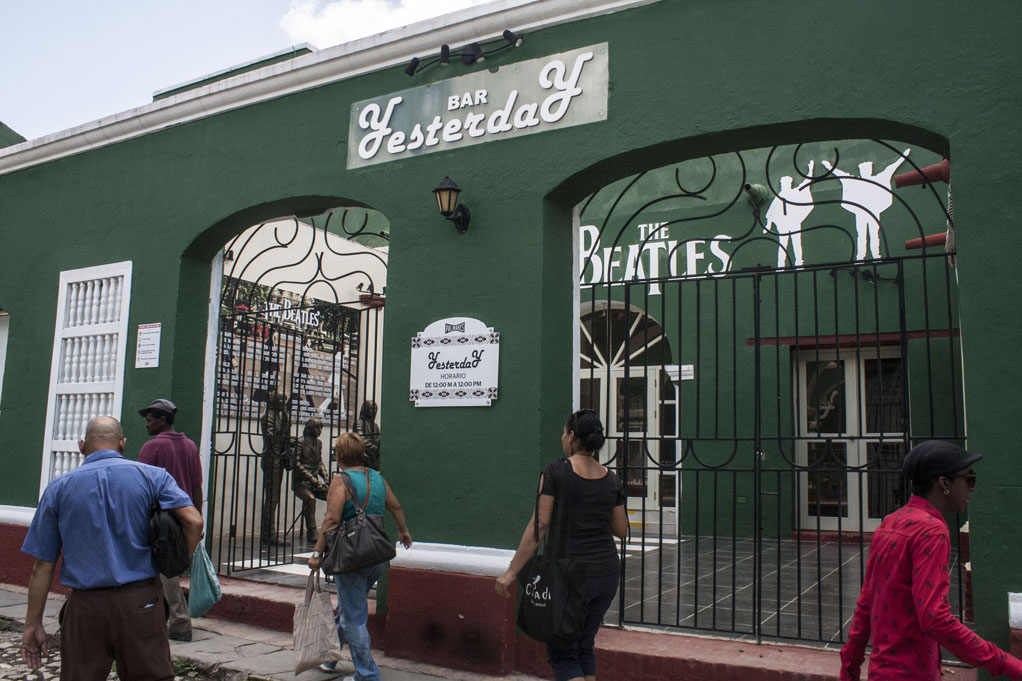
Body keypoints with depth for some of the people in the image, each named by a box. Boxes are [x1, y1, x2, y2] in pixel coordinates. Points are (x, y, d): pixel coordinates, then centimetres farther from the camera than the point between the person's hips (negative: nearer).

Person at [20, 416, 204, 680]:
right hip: (141, 600, -1)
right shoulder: (152, 476, 1)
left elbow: (42, 564, 4)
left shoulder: (59, 488, 5)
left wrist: (33, 622, 10)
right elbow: (193, 521, -12)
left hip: (85, 608, 1)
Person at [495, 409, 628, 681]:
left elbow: (540, 525, -14)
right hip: (608, 571, 5)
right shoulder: (611, 478, 3)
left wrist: (512, 571, -10)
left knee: (562, 653, 7)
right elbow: (621, 529, 9)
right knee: (585, 647, 21)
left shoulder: (555, 472, -10)